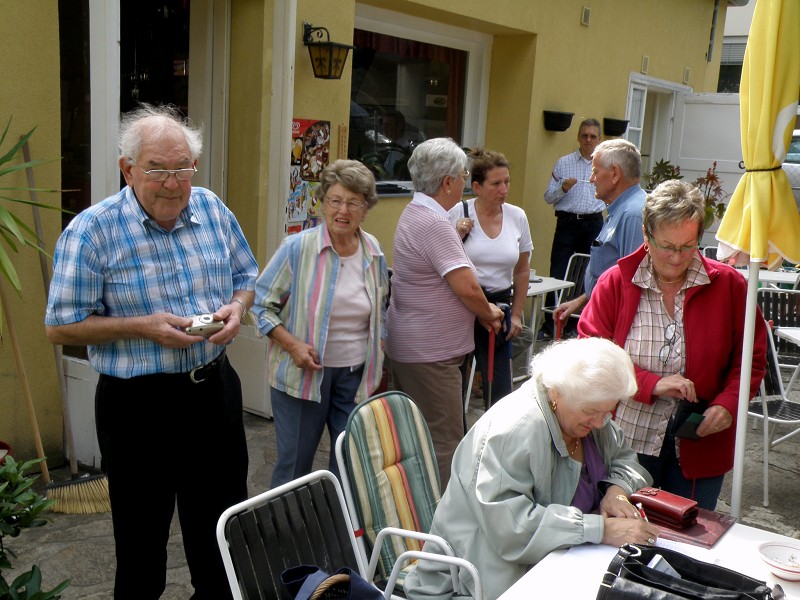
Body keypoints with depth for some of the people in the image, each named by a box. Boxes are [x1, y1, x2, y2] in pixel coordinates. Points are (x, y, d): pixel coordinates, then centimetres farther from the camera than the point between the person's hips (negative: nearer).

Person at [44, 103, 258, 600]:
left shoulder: (213, 210, 0)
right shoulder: (92, 231, -13)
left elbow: (246, 275, 14)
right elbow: (61, 327, -10)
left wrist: (237, 307, -9)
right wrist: (143, 327, -21)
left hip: (214, 388, 5)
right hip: (138, 403, -4)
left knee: (223, 528, 20)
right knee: (142, 540, 13)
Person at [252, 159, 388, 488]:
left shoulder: (373, 251, 3)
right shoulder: (297, 248, -12)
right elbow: (261, 304, -7)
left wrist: (378, 362, 11)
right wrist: (292, 344, -18)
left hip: (356, 375, 4)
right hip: (303, 373, -4)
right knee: (294, 465, 8)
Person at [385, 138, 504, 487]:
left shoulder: (414, 213, 12)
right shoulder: (433, 223, -21)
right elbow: (467, 288, -24)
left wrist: (481, 311, 8)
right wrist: (488, 313, -5)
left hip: (405, 345, 11)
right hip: (430, 353, -11)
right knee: (444, 444, -3)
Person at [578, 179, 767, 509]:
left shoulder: (729, 285, -2)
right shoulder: (616, 283, -4)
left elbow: (751, 356, 4)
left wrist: (728, 402, -13)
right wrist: (651, 383, -18)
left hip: (698, 445, 1)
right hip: (628, 439, 0)